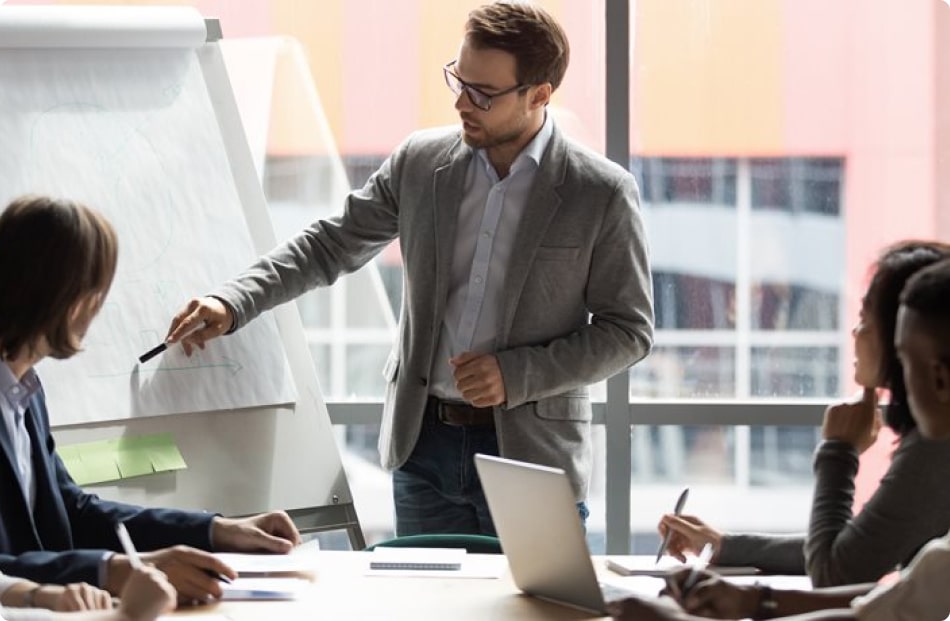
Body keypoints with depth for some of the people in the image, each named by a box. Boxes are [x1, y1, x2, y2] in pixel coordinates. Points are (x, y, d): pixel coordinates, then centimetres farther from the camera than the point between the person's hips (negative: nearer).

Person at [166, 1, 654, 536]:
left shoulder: (603, 193, -8)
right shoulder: (421, 163, 3)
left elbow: (628, 330, -4)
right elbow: (329, 246, 11)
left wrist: (516, 374, -15)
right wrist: (233, 304, -2)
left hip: (531, 452, -3)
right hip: (425, 443, 4)